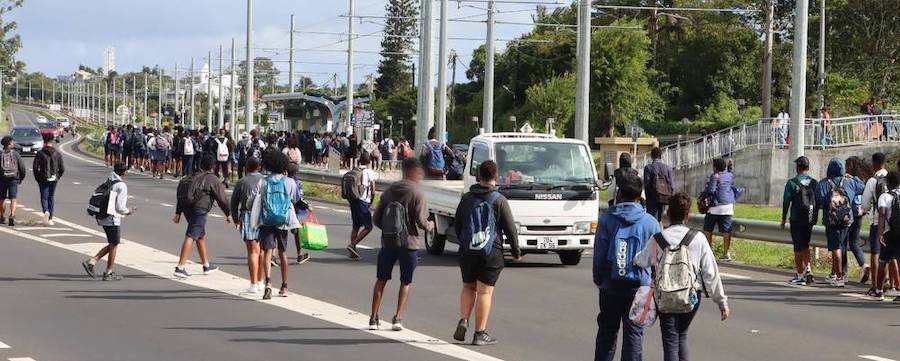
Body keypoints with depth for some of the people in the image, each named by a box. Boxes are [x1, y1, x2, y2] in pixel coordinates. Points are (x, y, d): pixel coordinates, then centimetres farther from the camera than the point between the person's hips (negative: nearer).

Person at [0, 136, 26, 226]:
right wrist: (22, 177, 14)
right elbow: (22, 167, -2)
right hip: (13, 179, -1)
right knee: (13, 199, -3)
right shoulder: (15, 154, -2)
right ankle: (12, 216, -22)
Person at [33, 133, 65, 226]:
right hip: (53, 179, 2)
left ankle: (45, 211, -25)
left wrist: (37, 178, 4)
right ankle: (50, 218, 11)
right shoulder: (57, 154, 1)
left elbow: (35, 167, -8)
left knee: (44, 197, 4)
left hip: (43, 179, -2)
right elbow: (62, 168, 0)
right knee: (51, 198, 11)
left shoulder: (40, 154, -6)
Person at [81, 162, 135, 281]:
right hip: (113, 219, -8)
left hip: (102, 217, 8)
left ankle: (91, 262, 9)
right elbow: (120, 207, -18)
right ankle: (108, 273, 14)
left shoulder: (107, 182, 8)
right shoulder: (121, 186, -16)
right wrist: (128, 211, 3)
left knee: (112, 245, 18)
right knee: (114, 246, 7)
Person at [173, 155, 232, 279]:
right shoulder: (213, 180, -3)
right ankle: (180, 267, -19)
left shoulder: (192, 177, 17)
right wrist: (228, 214, 13)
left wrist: (178, 213, 18)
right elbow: (221, 199, -1)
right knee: (190, 237, -11)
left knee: (201, 236, 21)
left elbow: (181, 195, 16)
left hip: (187, 208, 8)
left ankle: (206, 265, 32)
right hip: (199, 210, -8)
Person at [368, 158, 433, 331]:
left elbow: (377, 219, 5)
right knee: (406, 282, 9)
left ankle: (374, 318, 10)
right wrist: (430, 225, 7)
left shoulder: (389, 191, 4)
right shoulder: (416, 193, -10)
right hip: (409, 243, -4)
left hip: (388, 242, 4)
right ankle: (398, 318, 2)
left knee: (381, 280, 13)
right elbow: (421, 221, -15)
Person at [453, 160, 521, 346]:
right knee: (485, 291, 0)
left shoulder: (467, 198, 5)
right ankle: (480, 334, 1)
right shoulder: (499, 200, -7)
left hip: (467, 252, 3)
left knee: (468, 287, 19)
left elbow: (457, 226, 12)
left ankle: (463, 321, 1)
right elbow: (510, 228, -6)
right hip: (491, 253, -3)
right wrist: (516, 251, 6)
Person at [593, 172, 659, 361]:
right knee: (634, 332, 4)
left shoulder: (606, 219, -3)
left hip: (610, 284, 1)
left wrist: (598, 279, 8)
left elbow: (599, 253, -2)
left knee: (607, 331, 13)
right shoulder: (650, 222, -2)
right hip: (638, 284, -1)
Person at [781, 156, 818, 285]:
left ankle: (800, 276, 1)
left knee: (798, 248, 0)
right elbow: (818, 202, 6)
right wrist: (815, 218, 16)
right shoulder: (814, 183, 3)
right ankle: (808, 269, 7)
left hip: (797, 220, -4)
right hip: (810, 220, 4)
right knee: (805, 246, 20)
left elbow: (786, 202, -6)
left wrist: (784, 218, 4)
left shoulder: (792, 183, -8)